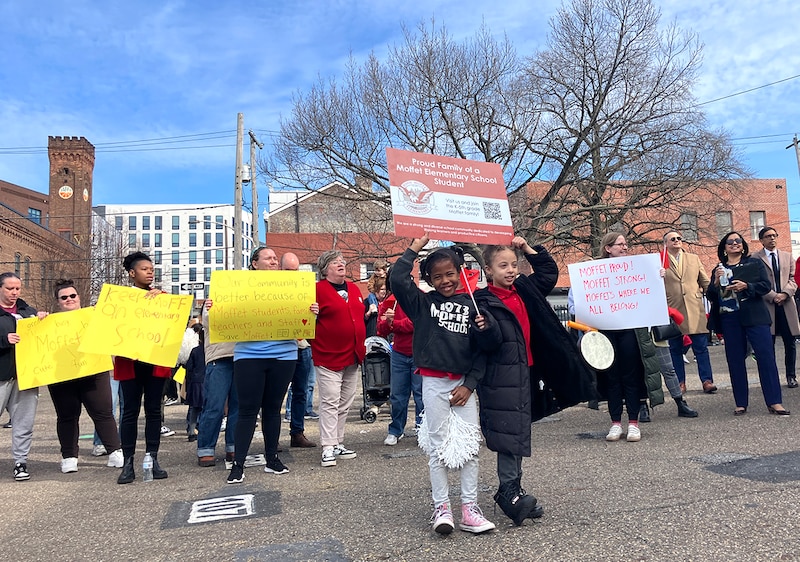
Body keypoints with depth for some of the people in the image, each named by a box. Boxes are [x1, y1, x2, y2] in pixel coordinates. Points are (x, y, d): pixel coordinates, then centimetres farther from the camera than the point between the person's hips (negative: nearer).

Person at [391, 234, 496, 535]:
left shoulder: (471, 304, 4)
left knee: (469, 446, 4)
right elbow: (397, 279, -15)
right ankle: (441, 508, 14)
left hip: (464, 383, 2)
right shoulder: (423, 303, 1)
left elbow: (481, 348, 4)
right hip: (434, 383, -2)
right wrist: (415, 247, -8)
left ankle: (469, 509, 14)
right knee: (438, 447, 5)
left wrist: (469, 384, -3)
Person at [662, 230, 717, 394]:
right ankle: (680, 383, 15)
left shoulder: (694, 258, 14)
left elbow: (705, 282, 15)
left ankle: (707, 381, 9)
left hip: (695, 309, 2)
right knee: (675, 349, 5)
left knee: (701, 347, 1)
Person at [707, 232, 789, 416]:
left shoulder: (755, 263, 10)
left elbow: (766, 285, 0)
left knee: (766, 356, -8)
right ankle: (741, 404, 10)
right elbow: (711, 297, 8)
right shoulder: (718, 270, 13)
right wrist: (716, 282, -10)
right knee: (735, 361, 3)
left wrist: (746, 286, -16)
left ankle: (774, 402, -4)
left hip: (754, 317, -1)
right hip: (730, 319, 2)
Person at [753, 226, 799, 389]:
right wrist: (773, 296, -14)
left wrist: (785, 293, -8)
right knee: (769, 344, 0)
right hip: (767, 305, -3)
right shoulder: (755, 258, 1)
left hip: (787, 304, 4)